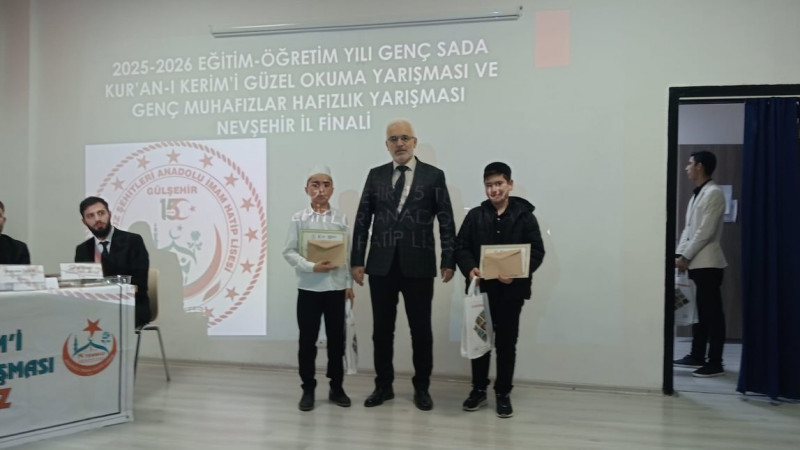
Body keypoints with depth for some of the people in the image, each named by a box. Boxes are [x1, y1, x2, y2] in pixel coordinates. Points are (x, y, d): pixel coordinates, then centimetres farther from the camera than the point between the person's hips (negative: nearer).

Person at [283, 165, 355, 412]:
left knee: (336, 339, 9)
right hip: (308, 287, -1)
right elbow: (289, 252, -4)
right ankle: (308, 389, 19)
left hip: (336, 287, 1)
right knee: (307, 340, 5)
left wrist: (349, 284, 1)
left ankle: (336, 387, 23)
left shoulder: (341, 218, 2)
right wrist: (312, 267, -17)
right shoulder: (299, 218, -1)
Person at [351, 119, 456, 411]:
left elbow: (446, 221, -1)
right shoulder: (376, 175, 7)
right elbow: (362, 220, 5)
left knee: (421, 329, 7)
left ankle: (421, 387, 22)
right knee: (382, 329, 10)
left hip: (418, 266, -2)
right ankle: (383, 385, 24)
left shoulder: (434, 176, 1)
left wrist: (448, 260, -7)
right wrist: (357, 260, 0)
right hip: (381, 265, 2)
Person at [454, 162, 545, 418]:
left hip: (511, 290, -2)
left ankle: (503, 393, 20)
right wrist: (469, 269, -17)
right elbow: (460, 247, 3)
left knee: (506, 342, 7)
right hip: (481, 288, 2)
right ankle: (479, 389, 25)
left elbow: (537, 252, -4)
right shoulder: (475, 215, 6)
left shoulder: (524, 216, 0)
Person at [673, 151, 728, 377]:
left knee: (712, 312, -4)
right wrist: (679, 254, 6)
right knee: (699, 311, 13)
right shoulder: (697, 194, 17)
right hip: (695, 262, 9)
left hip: (708, 262, -9)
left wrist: (685, 256, -15)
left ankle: (715, 363, 0)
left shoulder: (714, 193, -11)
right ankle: (697, 356, 21)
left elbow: (706, 231, -17)